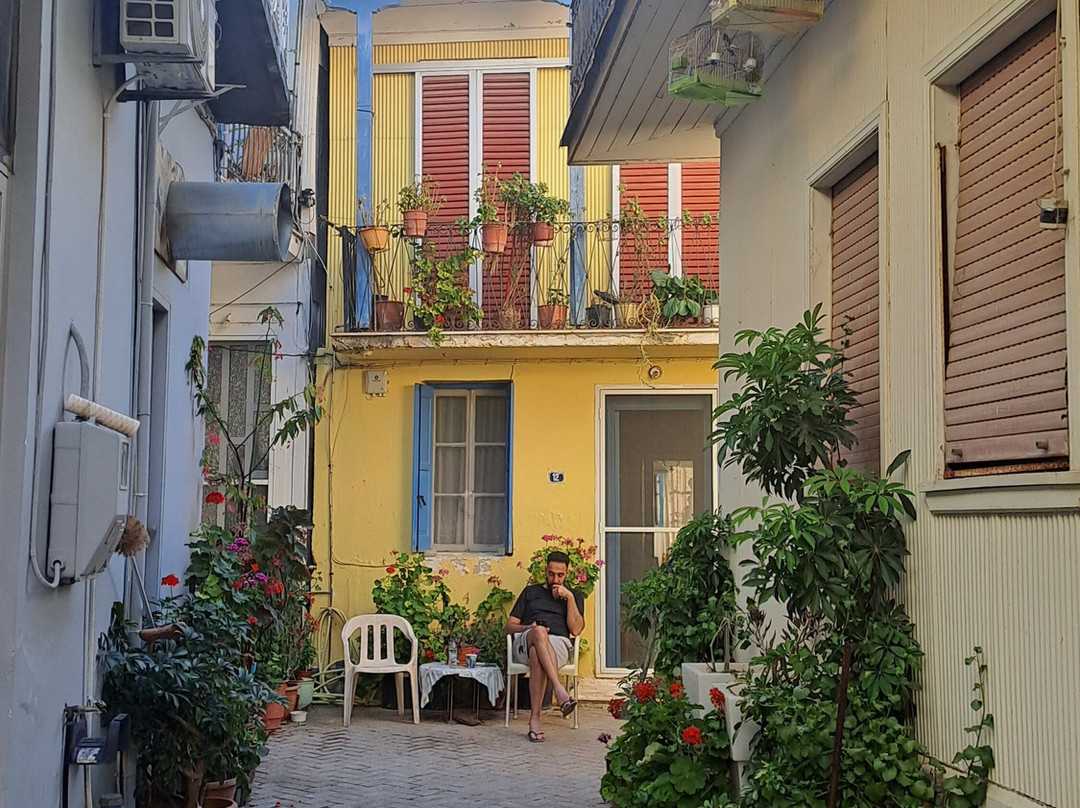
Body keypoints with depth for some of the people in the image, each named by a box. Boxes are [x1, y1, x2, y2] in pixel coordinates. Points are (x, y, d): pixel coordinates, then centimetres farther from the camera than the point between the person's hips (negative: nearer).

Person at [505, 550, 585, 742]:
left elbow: (576, 629, 6)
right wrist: (529, 628, -2)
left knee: (537, 654, -41)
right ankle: (560, 691, -58)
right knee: (539, 632, -41)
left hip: (558, 644, 0)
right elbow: (510, 626, 20)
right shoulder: (530, 592, 28)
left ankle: (534, 718, -51)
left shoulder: (575, 596, 25)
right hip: (524, 643, 0)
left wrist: (569, 597, 0)